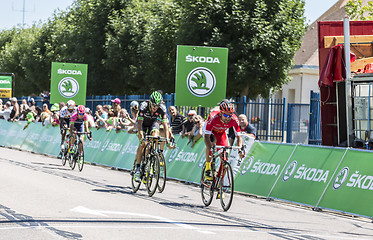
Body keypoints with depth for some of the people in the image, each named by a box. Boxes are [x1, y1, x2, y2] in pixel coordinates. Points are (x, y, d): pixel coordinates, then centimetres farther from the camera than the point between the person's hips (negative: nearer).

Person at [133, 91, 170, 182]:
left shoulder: (162, 108, -28)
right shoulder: (144, 106, -34)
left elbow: (165, 124, -28)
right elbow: (139, 123, -38)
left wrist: (167, 138, -40)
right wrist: (142, 137, -50)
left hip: (153, 123, 2)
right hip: (143, 124, -2)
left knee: (155, 132, -29)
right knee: (142, 143, -21)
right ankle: (137, 169, -19)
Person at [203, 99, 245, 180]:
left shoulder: (234, 120, -31)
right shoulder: (213, 117, -40)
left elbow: (238, 136, -24)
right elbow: (206, 136, -41)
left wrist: (240, 150, -40)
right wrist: (210, 148, -57)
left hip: (221, 133, 3)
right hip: (210, 132, -3)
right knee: (212, 141, -35)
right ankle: (208, 168, -25)